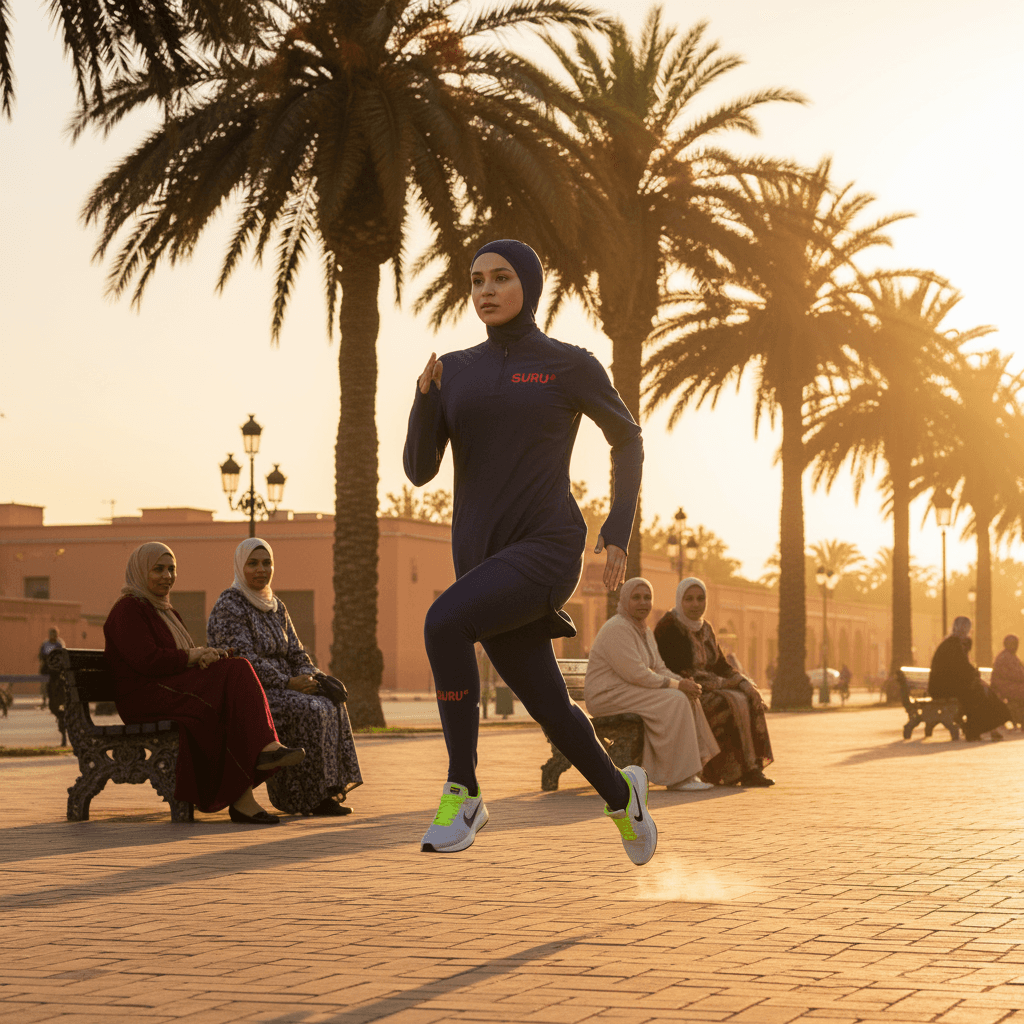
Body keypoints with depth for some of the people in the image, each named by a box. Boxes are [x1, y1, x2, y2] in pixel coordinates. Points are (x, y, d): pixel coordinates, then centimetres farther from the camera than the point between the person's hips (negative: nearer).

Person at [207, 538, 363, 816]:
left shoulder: (275, 606, 16)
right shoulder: (229, 606, -10)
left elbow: (296, 652, 15)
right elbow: (243, 662, -19)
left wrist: (308, 676, -7)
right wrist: (289, 683, -21)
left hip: (277, 690, 8)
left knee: (331, 706, -15)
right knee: (306, 711, -28)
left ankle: (326, 791, -15)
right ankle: (307, 797, -21)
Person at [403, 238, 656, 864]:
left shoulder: (572, 365, 1)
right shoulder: (454, 371, 12)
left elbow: (628, 440, 14)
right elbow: (420, 471, 6)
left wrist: (619, 534, 6)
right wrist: (425, 394, -11)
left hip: (549, 551, -5)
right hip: (485, 559, 6)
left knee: (443, 623, -31)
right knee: (550, 707, 12)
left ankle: (462, 791, -19)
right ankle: (620, 793, 43)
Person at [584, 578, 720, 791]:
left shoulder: (644, 631, 14)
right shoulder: (618, 629, -19)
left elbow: (659, 670, 12)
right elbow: (636, 674, -24)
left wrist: (685, 683, -8)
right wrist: (677, 685, -17)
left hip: (629, 692, 10)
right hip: (609, 696, -10)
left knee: (688, 700, -3)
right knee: (675, 702, -23)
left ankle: (699, 768, -6)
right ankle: (679, 776, -20)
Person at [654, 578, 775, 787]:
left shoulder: (704, 628, 14)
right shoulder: (668, 627, -12)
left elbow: (722, 665, 13)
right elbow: (673, 669, -20)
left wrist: (743, 682, -8)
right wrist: (719, 683, -20)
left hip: (710, 689, 8)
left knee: (751, 699, -16)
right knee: (734, 703, -28)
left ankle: (754, 765, -21)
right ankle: (746, 770, -25)